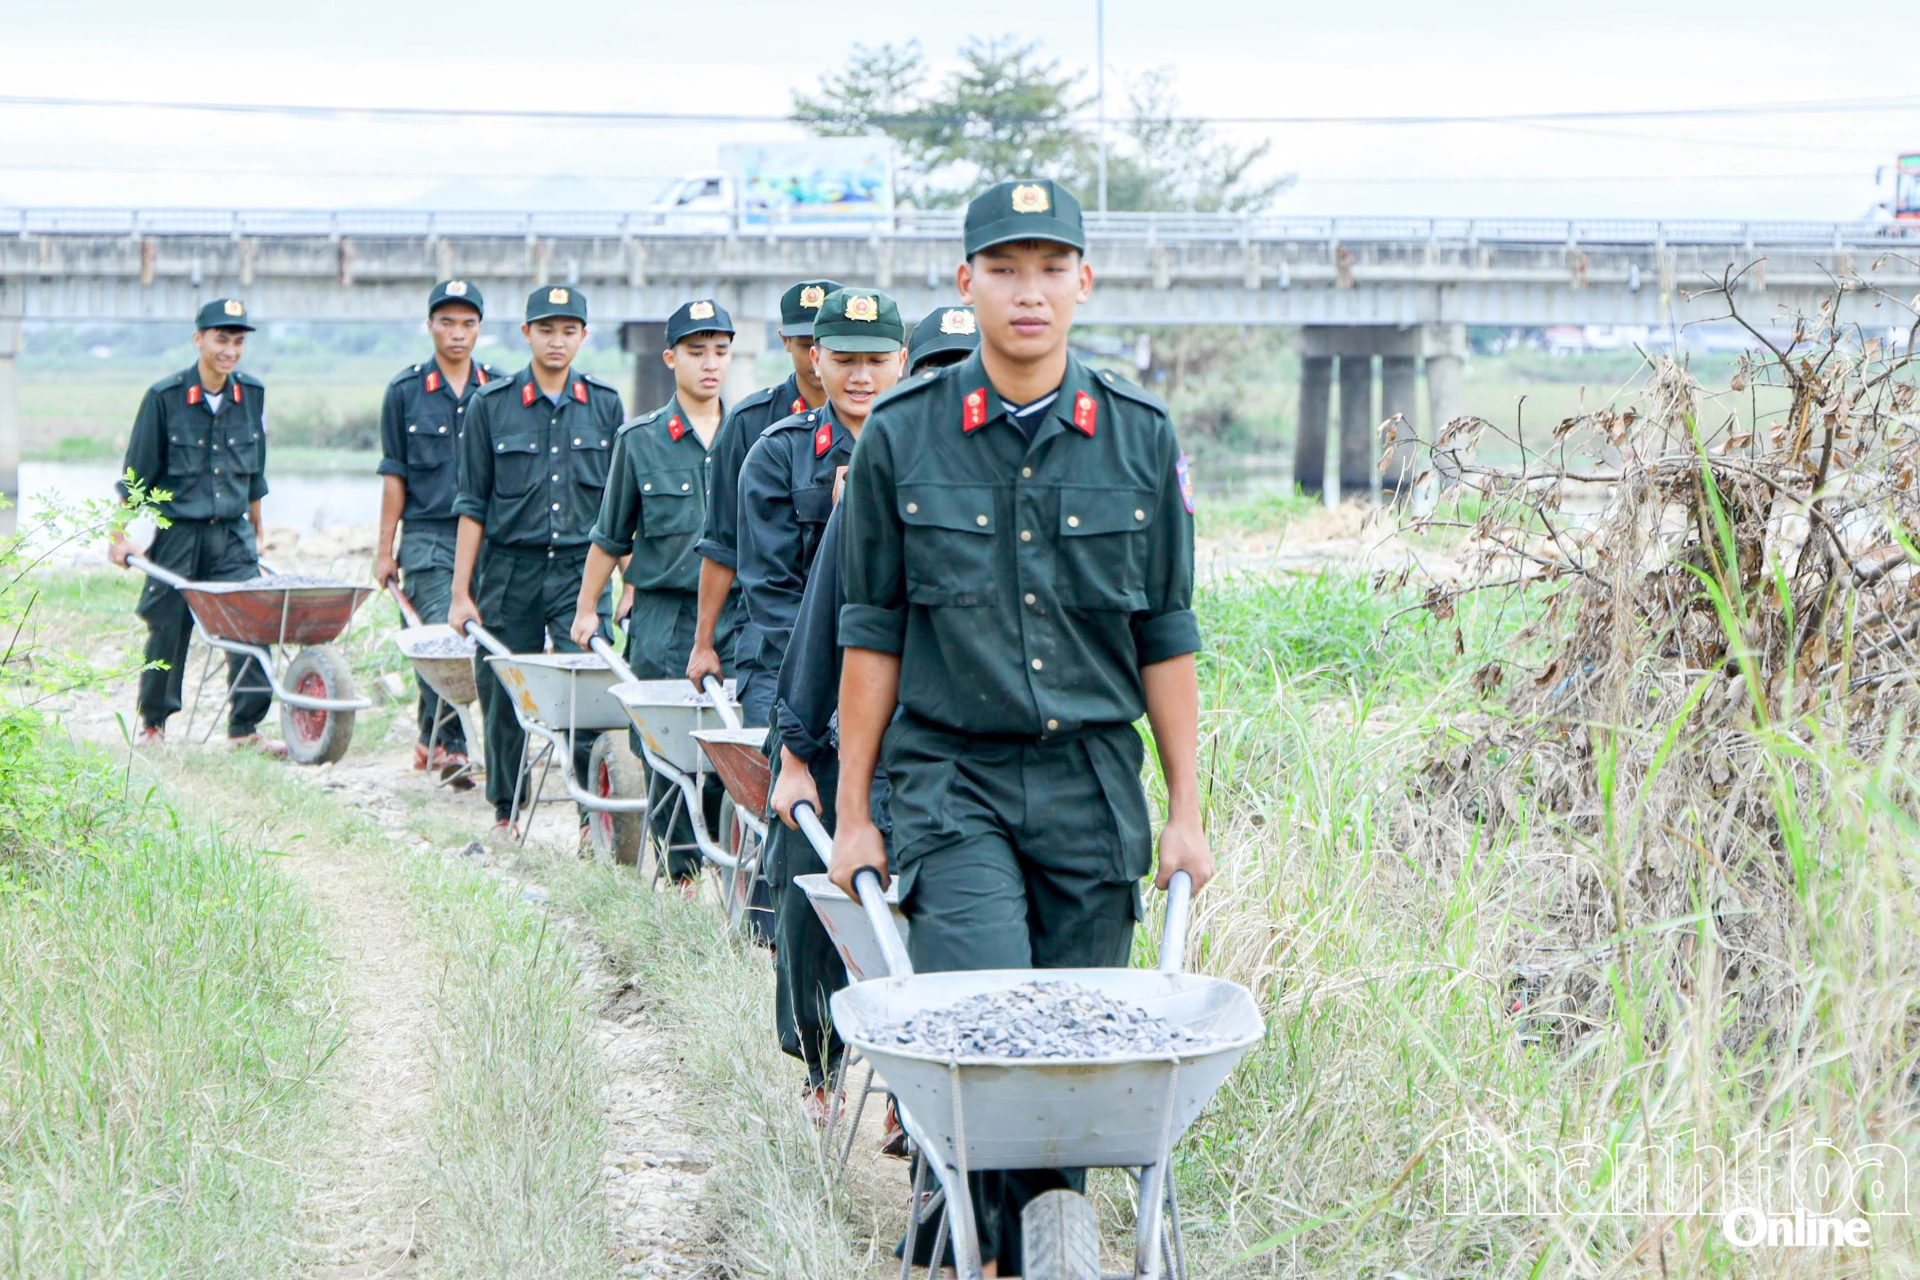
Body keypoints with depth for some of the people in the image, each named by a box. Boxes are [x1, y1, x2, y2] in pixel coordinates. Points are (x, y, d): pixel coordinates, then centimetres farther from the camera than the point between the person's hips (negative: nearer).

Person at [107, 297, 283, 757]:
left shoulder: (252, 395, 3)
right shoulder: (164, 397, -7)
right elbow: (136, 474, -1)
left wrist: (257, 530, 21)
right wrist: (119, 536, -1)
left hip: (233, 533, 3)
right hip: (178, 532, -3)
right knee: (168, 629, 6)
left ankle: (245, 728, -5)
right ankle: (153, 722, 25)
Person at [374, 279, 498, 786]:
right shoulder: (406, 391, 4)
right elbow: (394, 474, 6)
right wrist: (384, 549, 4)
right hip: (427, 535, -2)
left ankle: (432, 736, 16)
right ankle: (447, 743, -4)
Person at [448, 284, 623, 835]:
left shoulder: (604, 405, 6)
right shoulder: (492, 404, 2)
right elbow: (472, 505, 4)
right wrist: (461, 592, 1)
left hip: (582, 568, 0)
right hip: (511, 569, 0)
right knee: (504, 695, 5)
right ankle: (505, 811, 21)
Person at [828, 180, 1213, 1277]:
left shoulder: (1141, 438, 4)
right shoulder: (903, 437, 0)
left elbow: (1165, 639, 9)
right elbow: (874, 636, 5)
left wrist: (1186, 811, 7)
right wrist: (854, 813, 4)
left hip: (1094, 785, 2)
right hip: (952, 776, -2)